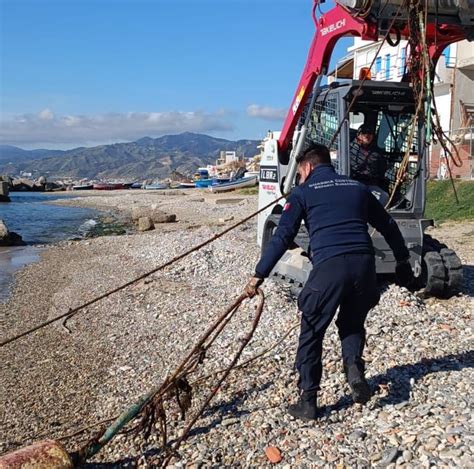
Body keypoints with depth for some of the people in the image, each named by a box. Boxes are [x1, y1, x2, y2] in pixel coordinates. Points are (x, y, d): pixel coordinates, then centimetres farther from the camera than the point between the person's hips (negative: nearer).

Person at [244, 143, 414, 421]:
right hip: (364, 263, 4)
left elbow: (282, 237, 1)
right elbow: (388, 226, 27)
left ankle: (308, 401, 13)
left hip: (329, 266, -4)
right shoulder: (357, 188, 23)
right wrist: (403, 260, 37)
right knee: (353, 324, 27)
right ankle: (354, 367, 3)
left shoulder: (303, 192, 10)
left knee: (311, 334, 10)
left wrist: (259, 275, 2)